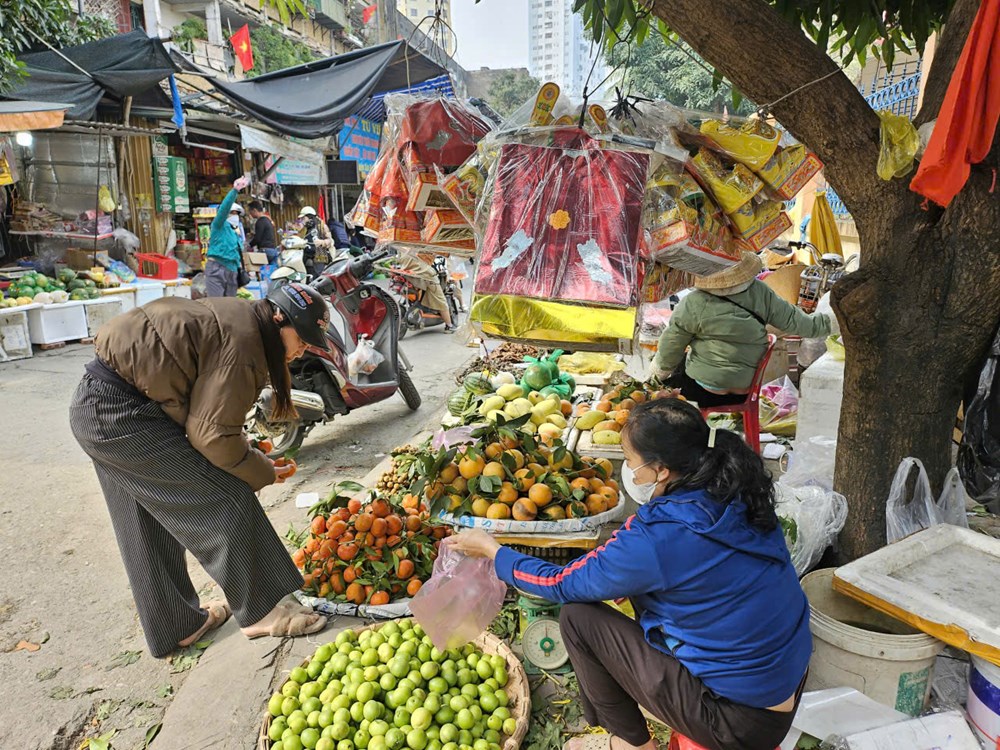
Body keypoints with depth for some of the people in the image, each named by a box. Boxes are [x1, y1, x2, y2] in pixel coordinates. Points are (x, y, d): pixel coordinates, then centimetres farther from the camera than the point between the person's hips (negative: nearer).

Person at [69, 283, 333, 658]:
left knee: (150, 527, 18)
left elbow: (204, 414, 11)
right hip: (120, 415, -11)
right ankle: (261, 610, 8)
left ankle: (177, 626, 34)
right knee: (224, 501, -6)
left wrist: (247, 449, 4)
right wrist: (262, 472, -6)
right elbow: (213, 434, -19)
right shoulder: (241, 340, -21)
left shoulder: (235, 319, 9)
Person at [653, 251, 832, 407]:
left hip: (705, 391, -5)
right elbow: (791, 320, 3)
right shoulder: (761, 293, -11)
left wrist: (662, 370, 11)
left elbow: (671, 349, -8)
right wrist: (825, 323, 22)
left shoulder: (694, 304, -21)